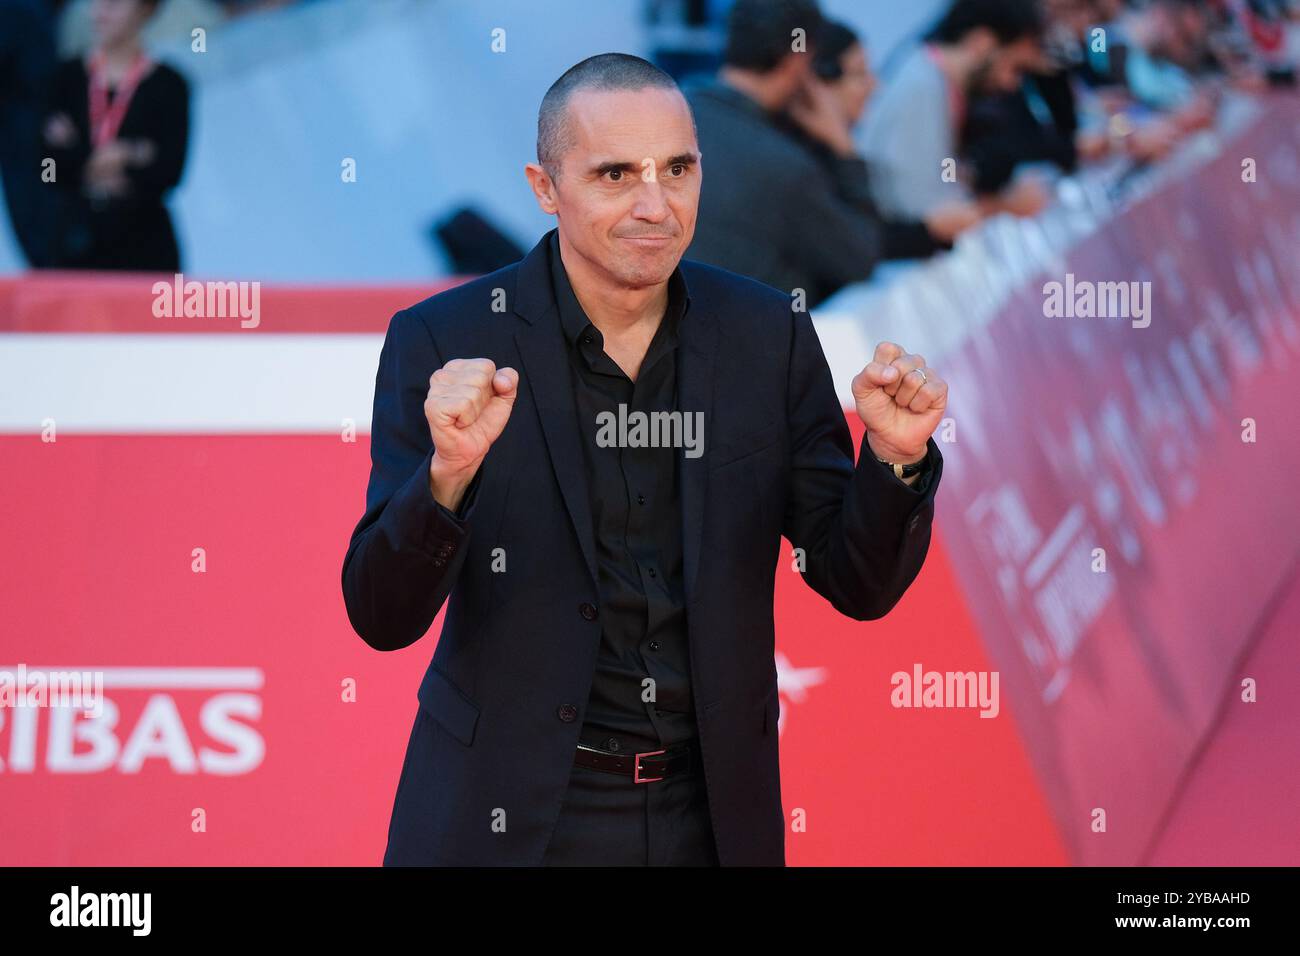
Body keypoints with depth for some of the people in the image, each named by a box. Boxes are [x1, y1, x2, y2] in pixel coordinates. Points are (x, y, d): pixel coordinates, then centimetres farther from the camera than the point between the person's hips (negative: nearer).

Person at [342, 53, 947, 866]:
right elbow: (382, 617, -13)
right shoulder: (444, 343, -10)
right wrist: (449, 471, -30)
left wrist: (895, 456, -18)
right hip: (508, 818, -2)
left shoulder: (768, 336, -2)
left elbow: (858, 585, 0)